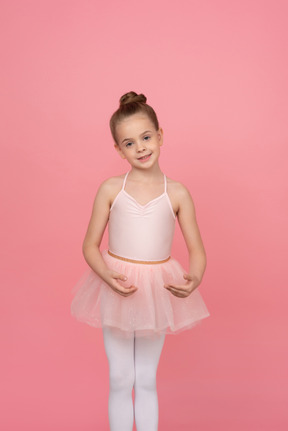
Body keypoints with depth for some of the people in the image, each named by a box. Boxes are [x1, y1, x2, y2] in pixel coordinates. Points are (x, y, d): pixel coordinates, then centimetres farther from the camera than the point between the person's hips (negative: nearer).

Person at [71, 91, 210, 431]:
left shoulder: (177, 194, -4)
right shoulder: (110, 190, -5)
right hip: (116, 289, 0)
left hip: (158, 290, 0)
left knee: (147, 379, 14)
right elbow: (90, 245, -2)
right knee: (120, 379, 11)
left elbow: (197, 250, -1)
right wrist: (107, 275, -21)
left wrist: (194, 280, -22)